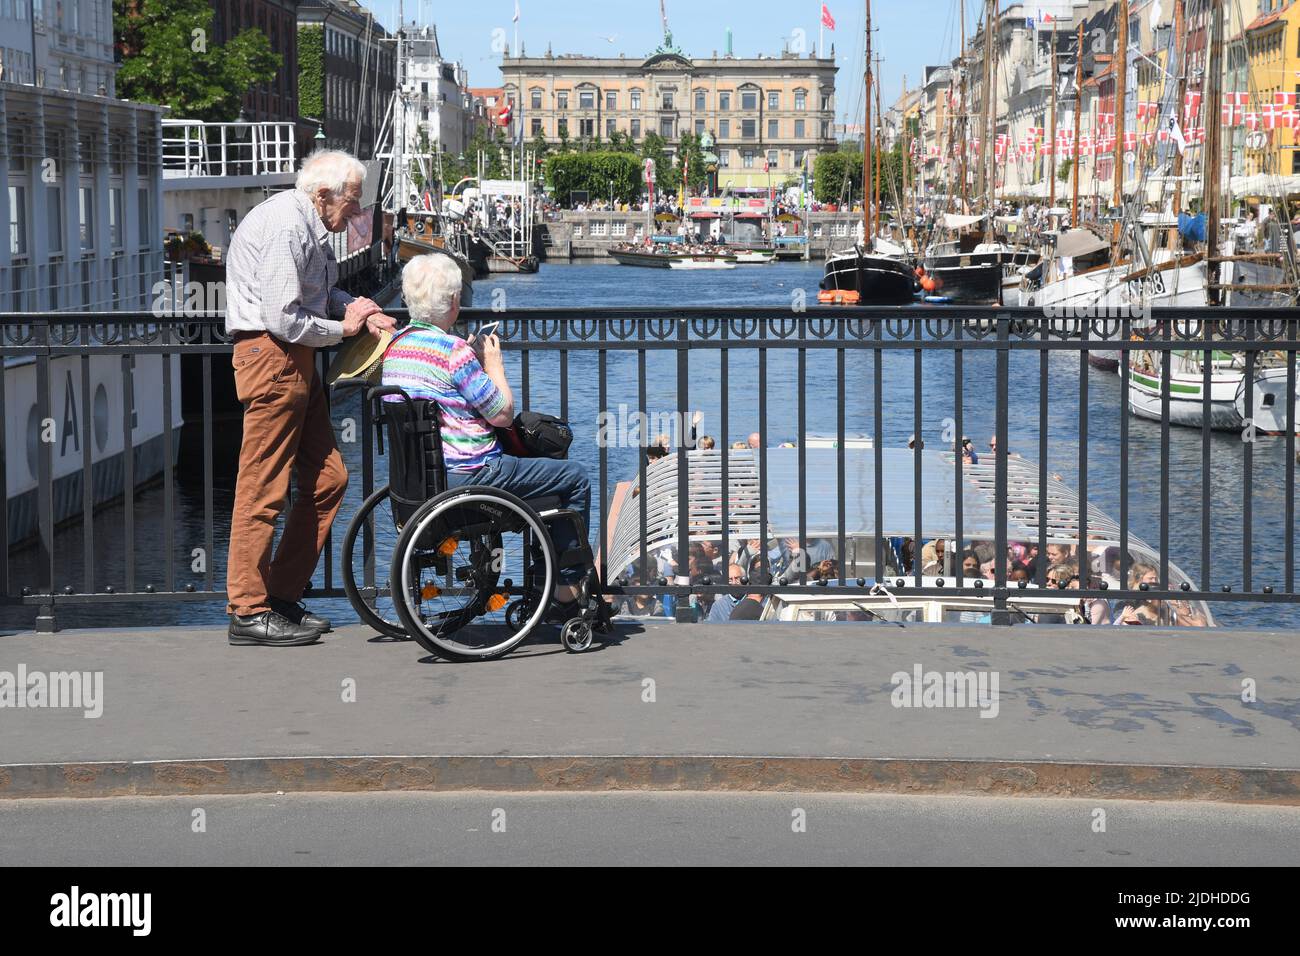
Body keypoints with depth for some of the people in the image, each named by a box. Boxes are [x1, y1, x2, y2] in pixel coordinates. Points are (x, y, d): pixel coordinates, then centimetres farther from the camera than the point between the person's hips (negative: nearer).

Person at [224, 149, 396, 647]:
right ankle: (249, 612, -1)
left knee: (327, 477, 10)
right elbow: (282, 318, -22)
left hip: (297, 362, 11)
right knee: (264, 488, -6)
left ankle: (283, 593, 17)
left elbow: (320, 293, 29)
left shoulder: (310, 227, 16)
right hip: (272, 357, -11)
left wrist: (358, 308, 9)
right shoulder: (284, 225, -17)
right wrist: (342, 329, -7)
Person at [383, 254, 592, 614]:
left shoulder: (395, 347, 6)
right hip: (467, 475, -10)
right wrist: (493, 361, -1)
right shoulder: (454, 350, -21)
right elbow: (503, 414, -14)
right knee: (575, 479, 5)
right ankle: (567, 595, 9)